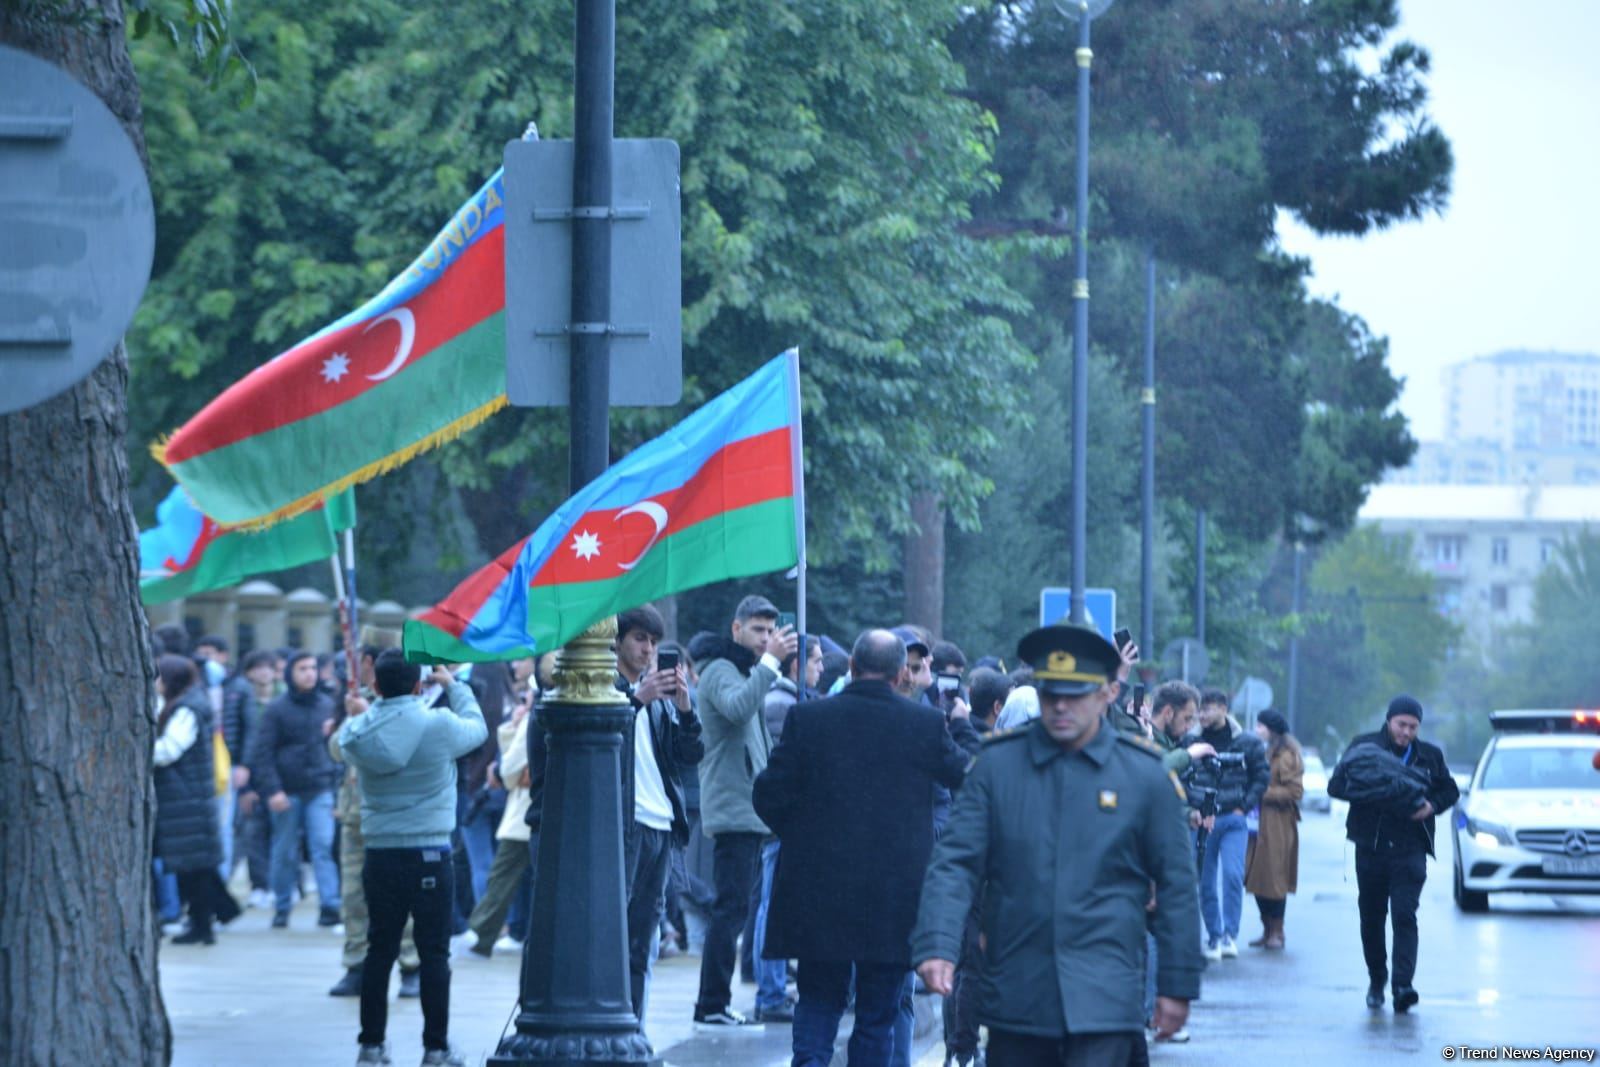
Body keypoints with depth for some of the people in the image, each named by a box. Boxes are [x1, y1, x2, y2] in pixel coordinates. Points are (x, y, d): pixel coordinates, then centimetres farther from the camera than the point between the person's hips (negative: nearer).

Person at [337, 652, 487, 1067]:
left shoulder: (358, 732, -3)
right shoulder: (439, 725, -11)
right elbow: (477, 729, 8)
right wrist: (453, 684, 23)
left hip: (380, 856, 3)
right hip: (430, 854, -3)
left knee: (379, 951, 11)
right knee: (434, 954, 3)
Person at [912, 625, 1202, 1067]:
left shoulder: (1146, 776, 1)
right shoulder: (996, 765, 2)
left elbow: (1175, 885, 6)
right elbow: (955, 862, -2)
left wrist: (1178, 984, 5)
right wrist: (936, 946, -16)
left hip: (1103, 997, -2)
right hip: (1015, 994, 2)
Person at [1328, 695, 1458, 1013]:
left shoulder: (1429, 756, 7)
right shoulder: (1365, 748, 3)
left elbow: (1450, 791, 16)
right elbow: (1335, 786, 0)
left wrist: (1432, 806, -5)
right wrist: (1362, 792, -19)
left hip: (1410, 851, -1)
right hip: (1371, 847, 1)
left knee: (1404, 915, -14)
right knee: (1371, 916, 9)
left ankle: (1403, 984, -22)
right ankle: (1376, 981, 25)